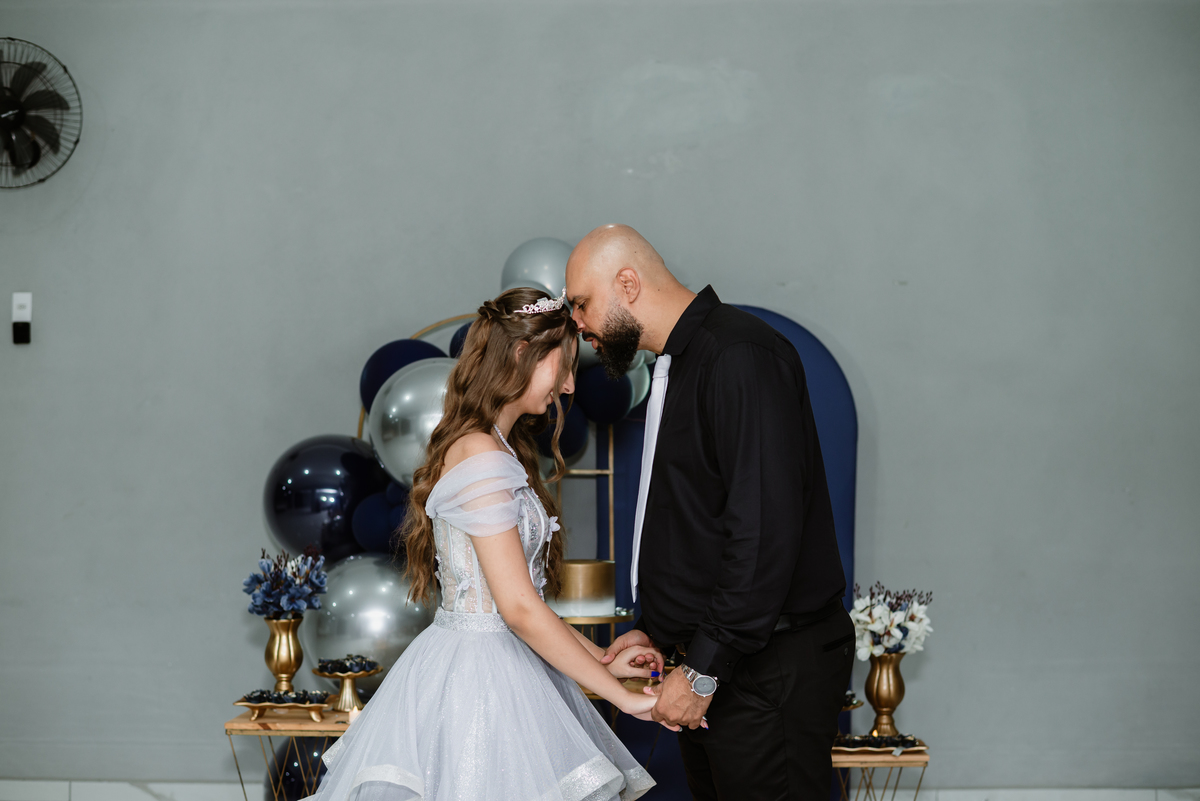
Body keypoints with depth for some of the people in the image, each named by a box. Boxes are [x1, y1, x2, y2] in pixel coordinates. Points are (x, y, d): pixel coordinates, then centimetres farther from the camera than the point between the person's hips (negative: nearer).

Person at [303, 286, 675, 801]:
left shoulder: (499, 450, 16)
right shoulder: (483, 457, -16)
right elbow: (519, 607, -20)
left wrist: (603, 660, 10)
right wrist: (622, 696, -15)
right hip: (481, 677, -10)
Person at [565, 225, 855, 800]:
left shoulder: (740, 357, -17)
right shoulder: (678, 365, 16)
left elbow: (765, 531, -24)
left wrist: (703, 670, -20)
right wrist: (658, 630, 16)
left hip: (770, 671, -10)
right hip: (716, 663, 10)